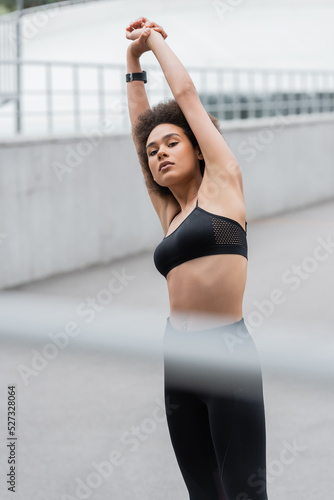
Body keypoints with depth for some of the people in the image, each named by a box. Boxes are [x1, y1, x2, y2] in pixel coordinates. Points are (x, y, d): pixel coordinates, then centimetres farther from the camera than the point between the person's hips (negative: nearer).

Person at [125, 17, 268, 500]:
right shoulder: (170, 213, 18)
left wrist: (157, 40, 21)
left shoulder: (222, 184, 4)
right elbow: (139, 128, 26)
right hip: (179, 358, 6)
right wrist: (134, 59, 29)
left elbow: (186, 92, 8)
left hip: (226, 351, -6)